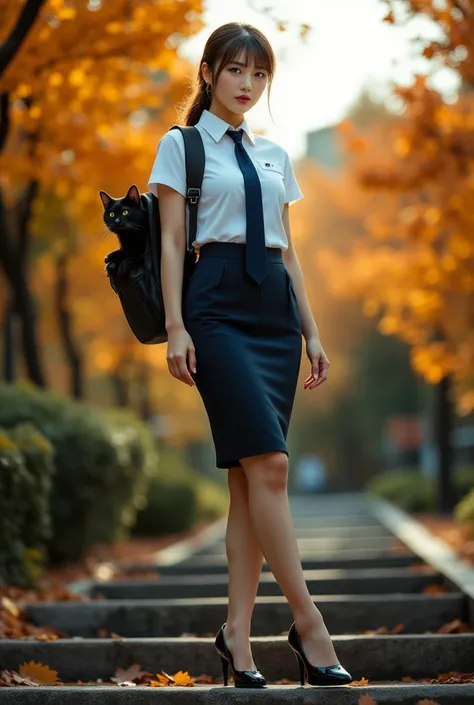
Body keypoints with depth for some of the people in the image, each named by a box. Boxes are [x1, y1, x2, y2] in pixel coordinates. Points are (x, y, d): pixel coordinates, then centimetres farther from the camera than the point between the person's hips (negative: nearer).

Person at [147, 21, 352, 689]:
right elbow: (172, 240, -1)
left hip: (275, 308, 5)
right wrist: (176, 326, -11)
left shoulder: (275, 156, 19)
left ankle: (238, 633, 4)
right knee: (268, 463, -15)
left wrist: (312, 331, 12)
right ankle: (308, 624, -12)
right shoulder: (181, 145, 5)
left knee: (250, 475, 1)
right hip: (217, 305, -5)